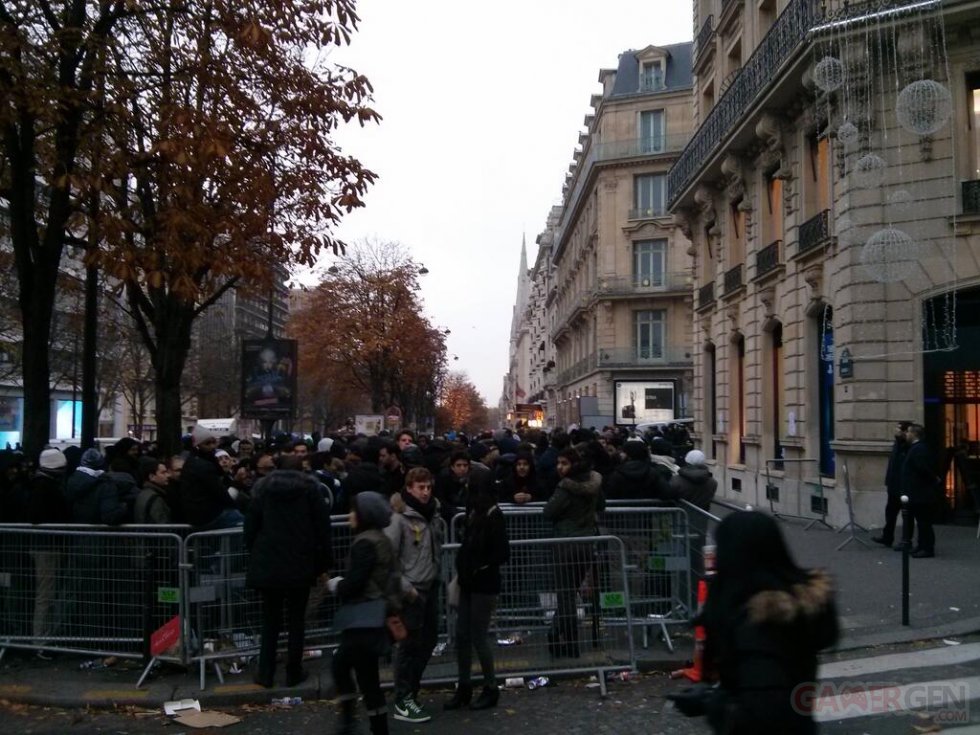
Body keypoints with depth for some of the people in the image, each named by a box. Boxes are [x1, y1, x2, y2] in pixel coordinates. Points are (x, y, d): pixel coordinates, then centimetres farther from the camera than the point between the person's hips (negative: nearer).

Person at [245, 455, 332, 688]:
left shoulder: (265, 488, 8)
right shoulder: (310, 489, 1)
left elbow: (251, 524, 7)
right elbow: (322, 527, -3)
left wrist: (254, 553, 13)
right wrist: (323, 563, 2)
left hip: (268, 565, 2)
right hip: (300, 566, -2)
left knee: (270, 620, 11)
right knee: (296, 620, 9)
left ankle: (265, 673, 9)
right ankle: (293, 673, 11)